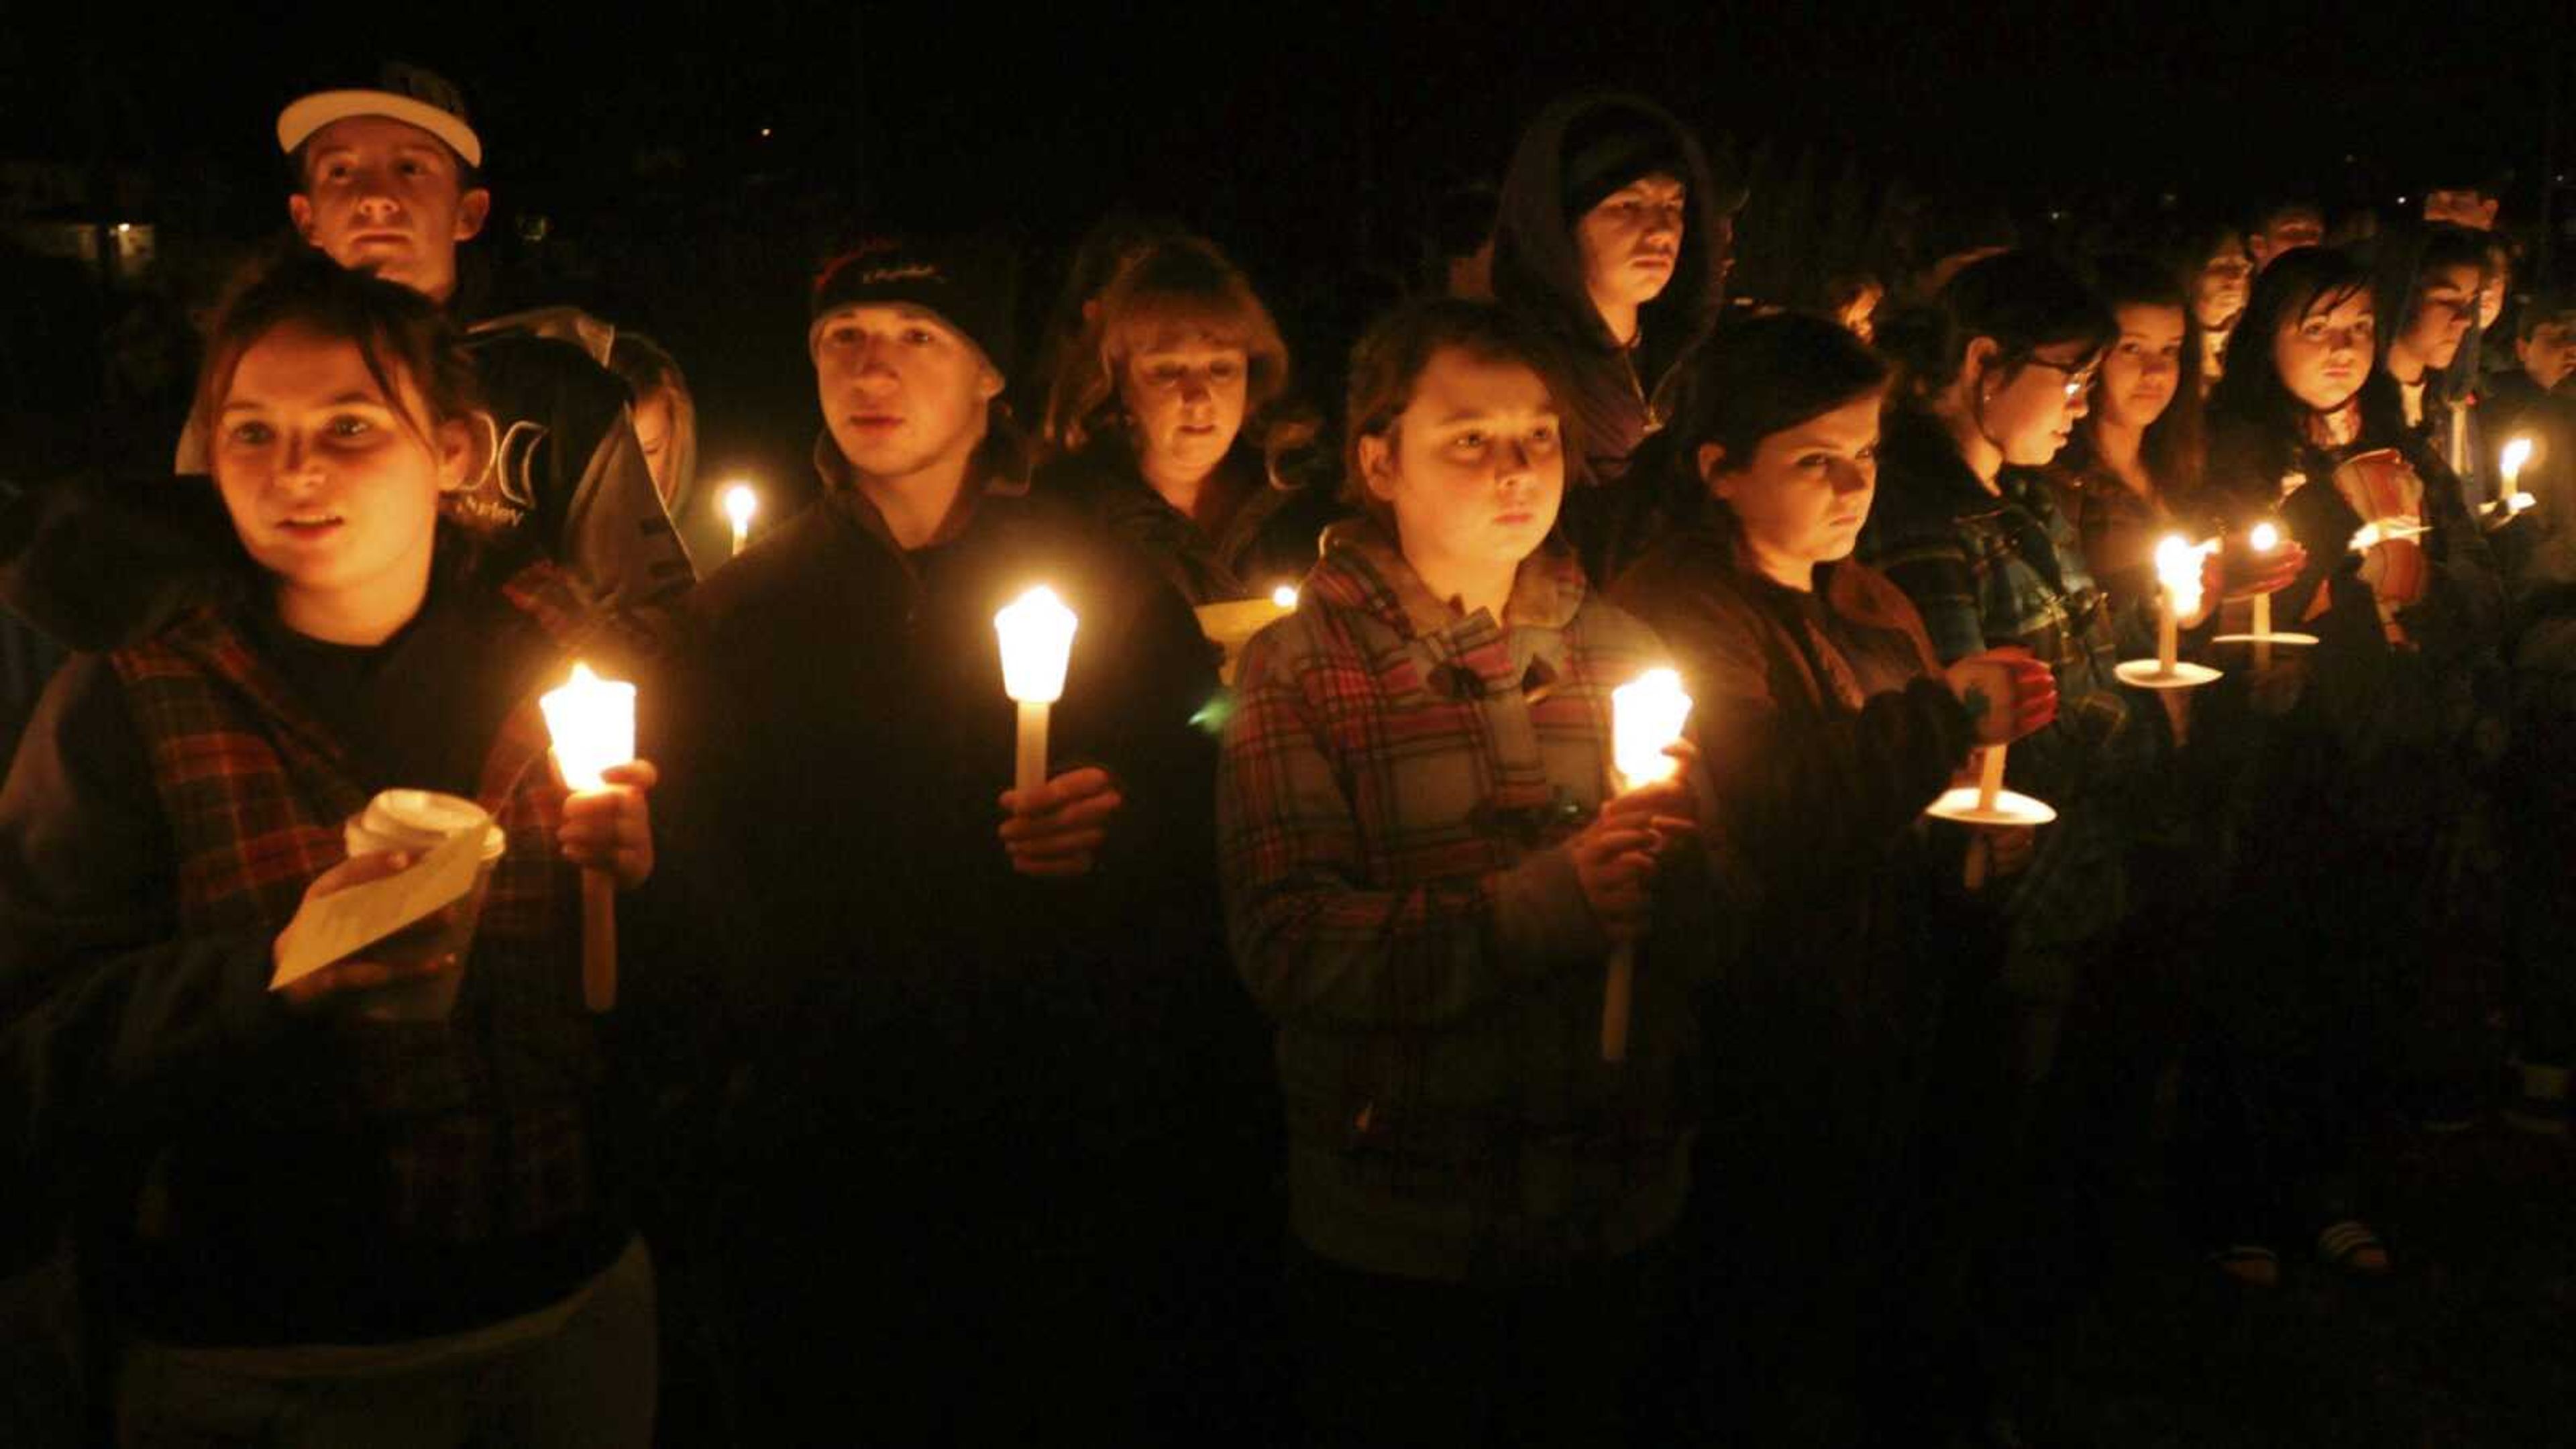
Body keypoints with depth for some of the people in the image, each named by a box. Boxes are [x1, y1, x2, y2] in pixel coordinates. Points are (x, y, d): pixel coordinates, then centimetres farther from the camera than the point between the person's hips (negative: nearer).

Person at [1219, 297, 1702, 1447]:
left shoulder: (1617, 649, 6)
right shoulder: (1302, 669, -7)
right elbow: (1287, 948, -18)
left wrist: (1674, 868, -17)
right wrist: (1545, 905, -25)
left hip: (1623, 1218, 4)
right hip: (1396, 1244, -3)